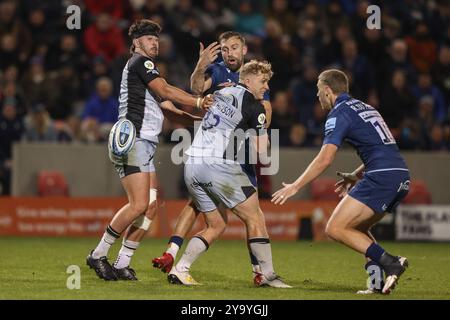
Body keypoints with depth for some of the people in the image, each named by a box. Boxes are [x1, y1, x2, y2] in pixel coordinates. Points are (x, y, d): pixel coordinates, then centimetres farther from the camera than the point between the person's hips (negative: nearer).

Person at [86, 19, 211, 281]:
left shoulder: (147, 68, 27)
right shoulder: (139, 62, -2)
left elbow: (167, 109, 23)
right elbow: (165, 91, -14)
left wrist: (200, 119, 11)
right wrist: (199, 102, -18)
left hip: (145, 145, 10)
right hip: (133, 140, -10)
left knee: (151, 206, 1)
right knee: (139, 205, -17)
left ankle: (122, 263, 4)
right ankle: (98, 255, -5)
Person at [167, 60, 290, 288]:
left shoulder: (221, 93, 18)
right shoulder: (254, 106, -2)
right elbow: (261, 150, -1)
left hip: (192, 164, 7)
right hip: (219, 164, -7)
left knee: (216, 226, 16)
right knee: (255, 218, 3)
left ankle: (179, 270, 5)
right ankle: (268, 275, 1)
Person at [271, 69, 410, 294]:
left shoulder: (339, 113, -2)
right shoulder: (364, 108, 25)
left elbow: (325, 158, -12)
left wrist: (295, 186, -8)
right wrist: (356, 176, 34)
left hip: (382, 176, -9)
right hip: (401, 176, 9)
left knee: (335, 229, -8)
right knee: (357, 229, 20)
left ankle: (390, 263, -20)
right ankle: (380, 281, 2)